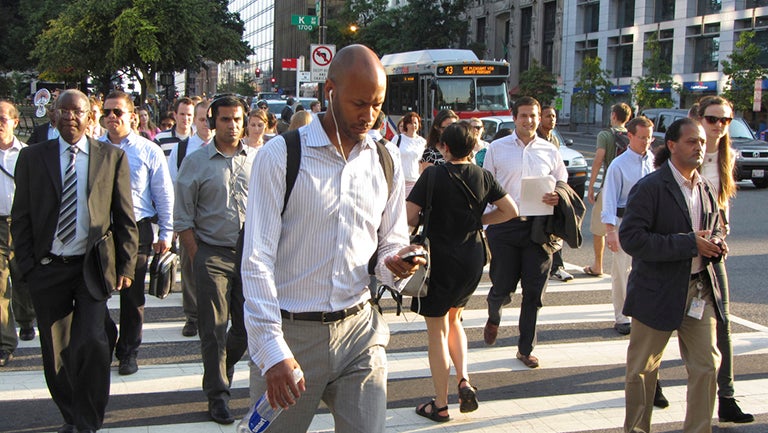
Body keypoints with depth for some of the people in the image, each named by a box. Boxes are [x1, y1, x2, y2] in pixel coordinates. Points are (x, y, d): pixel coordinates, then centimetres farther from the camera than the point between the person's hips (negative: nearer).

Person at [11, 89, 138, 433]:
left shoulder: (112, 157, 4)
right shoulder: (32, 157, 6)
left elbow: (125, 218, 5)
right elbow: (21, 218, 6)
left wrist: (126, 266, 0)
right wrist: (27, 266, -1)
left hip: (92, 266, -2)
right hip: (47, 269, 2)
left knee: (92, 343, -15)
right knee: (55, 353, 7)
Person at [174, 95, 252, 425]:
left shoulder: (257, 159, 6)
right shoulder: (196, 162, 1)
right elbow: (183, 218, 2)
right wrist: (196, 258, -4)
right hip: (213, 255, -2)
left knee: (248, 325, 9)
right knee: (214, 329, 2)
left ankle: (223, 368, 37)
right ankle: (217, 395, 15)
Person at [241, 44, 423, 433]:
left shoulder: (386, 161, 8)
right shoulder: (280, 156, -7)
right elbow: (257, 260, -10)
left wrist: (394, 264, -8)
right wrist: (272, 350, -17)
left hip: (359, 330, 4)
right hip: (291, 332, -3)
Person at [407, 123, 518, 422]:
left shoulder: (433, 175, -14)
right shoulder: (483, 176, 0)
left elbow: (408, 216, -19)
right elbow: (510, 211, 6)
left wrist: (426, 223, 3)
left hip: (440, 259, -5)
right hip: (473, 260, 5)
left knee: (437, 331, 7)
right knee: (453, 320, 25)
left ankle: (441, 405, 12)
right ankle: (464, 380, 7)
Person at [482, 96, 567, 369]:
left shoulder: (550, 151, 9)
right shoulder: (497, 149, 4)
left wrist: (557, 197, -10)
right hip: (505, 226, -2)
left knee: (533, 292, 4)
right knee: (502, 286, 4)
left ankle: (525, 348, 18)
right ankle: (493, 318, 40)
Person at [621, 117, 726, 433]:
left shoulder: (707, 190, 9)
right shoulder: (649, 188, -13)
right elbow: (631, 238, -22)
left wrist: (717, 245, -2)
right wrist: (688, 243, -23)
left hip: (700, 291, 6)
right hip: (657, 292, -5)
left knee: (707, 366, 4)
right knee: (642, 369, 9)